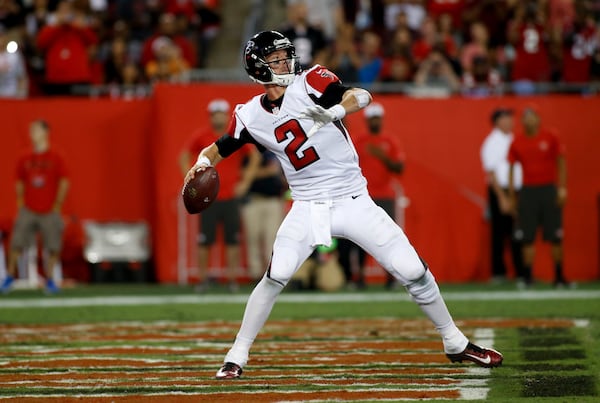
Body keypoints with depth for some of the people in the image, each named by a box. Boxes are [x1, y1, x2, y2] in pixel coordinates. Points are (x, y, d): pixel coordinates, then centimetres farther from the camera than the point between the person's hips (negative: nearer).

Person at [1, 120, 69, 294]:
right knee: (16, 243, -7)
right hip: (28, 211, 2)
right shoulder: (24, 160, 7)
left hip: (49, 212, -2)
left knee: (53, 247, -3)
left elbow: (64, 182, -1)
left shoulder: (56, 158, -2)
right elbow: (19, 182, 15)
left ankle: (49, 280, 9)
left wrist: (57, 205, -4)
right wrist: (20, 202, 6)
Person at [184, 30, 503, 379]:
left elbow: (361, 97, -23)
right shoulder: (251, 116, 0)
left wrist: (335, 111, -44)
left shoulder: (309, 83, -9)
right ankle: (237, 356, -3)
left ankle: (456, 343, 13)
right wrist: (202, 164, -8)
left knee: (413, 271, -4)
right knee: (276, 276, -18)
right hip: (308, 208, 1)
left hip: (354, 202, -1)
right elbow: (220, 148, 14)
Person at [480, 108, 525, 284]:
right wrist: (502, 198, -17)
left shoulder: (512, 140, 15)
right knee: (499, 234, -3)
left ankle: (521, 272, 8)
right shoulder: (492, 143, -7)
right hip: (500, 191, -7)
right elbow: (492, 173, -12)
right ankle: (498, 272, 2)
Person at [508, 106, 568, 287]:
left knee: (555, 237, -1)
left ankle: (559, 276, 6)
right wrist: (512, 196, 7)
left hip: (549, 189, -1)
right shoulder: (517, 143, 6)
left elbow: (561, 163, 4)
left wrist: (562, 188, -5)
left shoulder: (550, 138, 2)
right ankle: (528, 276, 1)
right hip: (527, 191, 1)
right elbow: (511, 169, 11)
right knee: (527, 238, -3)